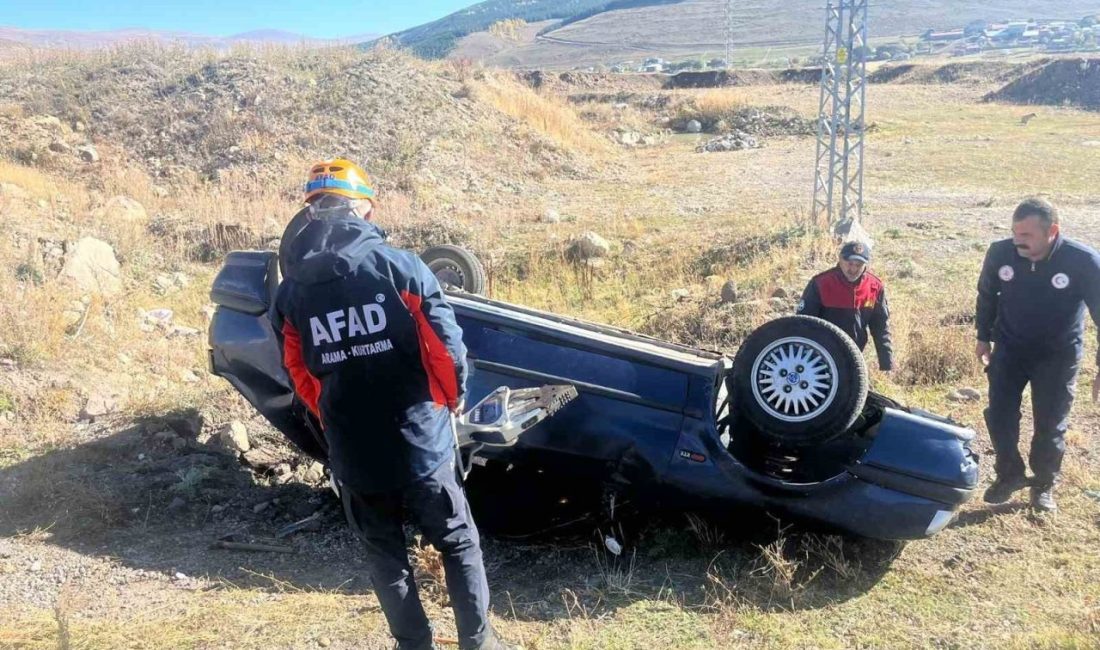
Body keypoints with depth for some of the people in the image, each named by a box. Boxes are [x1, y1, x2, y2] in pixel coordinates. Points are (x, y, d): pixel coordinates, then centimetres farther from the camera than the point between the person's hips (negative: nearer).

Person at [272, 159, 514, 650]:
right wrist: (451, 399, 8)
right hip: (420, 444, -2)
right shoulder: (399, 265, -11)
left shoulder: (289, 291, -1)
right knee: (459, 545, 18)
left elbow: (300, 379, 6)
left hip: (352, 455, 3)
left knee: (385, 557, 21)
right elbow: (447, 346, -11)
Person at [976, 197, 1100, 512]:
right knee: (1000, 416, 1)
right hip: (1009, 348, 2)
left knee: (1050, 425, 5)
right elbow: (987, 295, 4)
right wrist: (984, 337, 11)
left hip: (1058, 356, -2)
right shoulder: (1000, 253, -16)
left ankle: (1044, 485, 26)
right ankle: (1009, 474, 24)